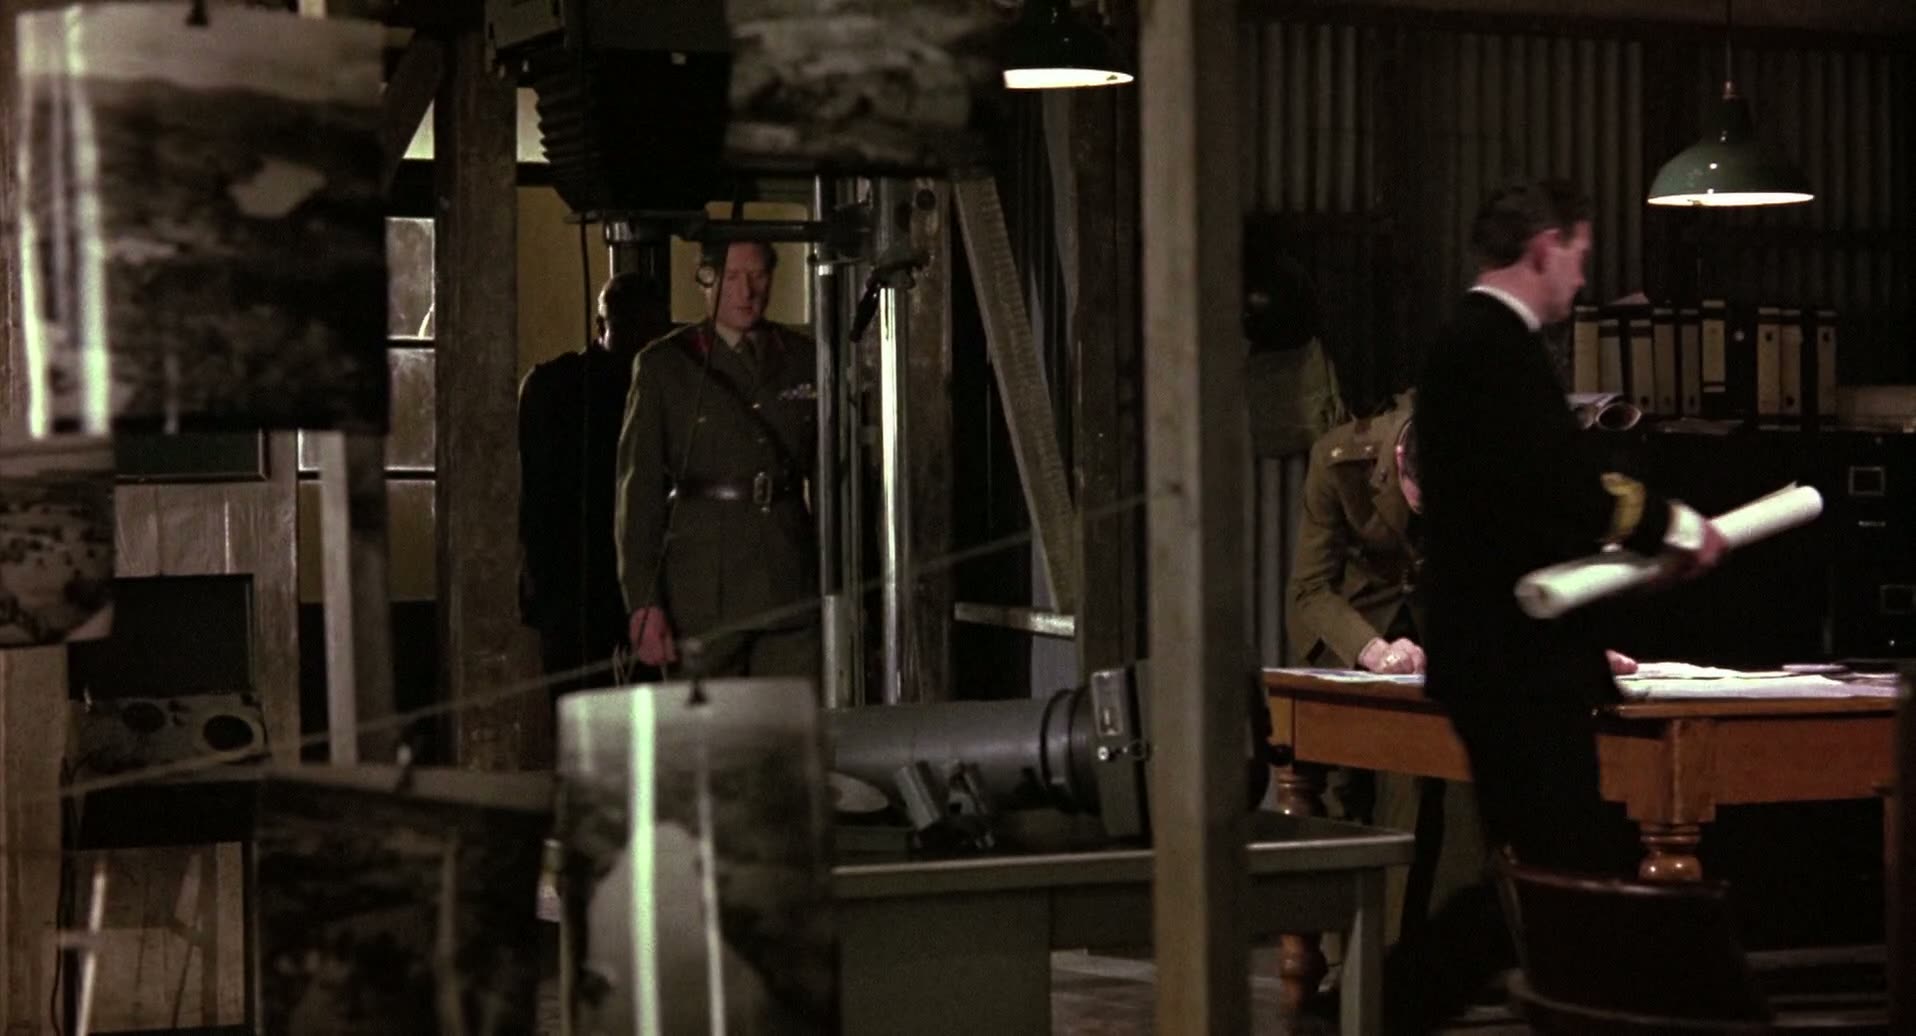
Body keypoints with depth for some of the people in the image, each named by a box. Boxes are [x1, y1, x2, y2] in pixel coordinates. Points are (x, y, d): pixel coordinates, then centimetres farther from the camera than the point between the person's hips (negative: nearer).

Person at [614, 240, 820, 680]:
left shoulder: (804, 359, 11)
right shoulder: (664, 365, 2)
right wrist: (643, 603, -8)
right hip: (702, 590, -2)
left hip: (790, 593, 3)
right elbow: (638, 488, 0)